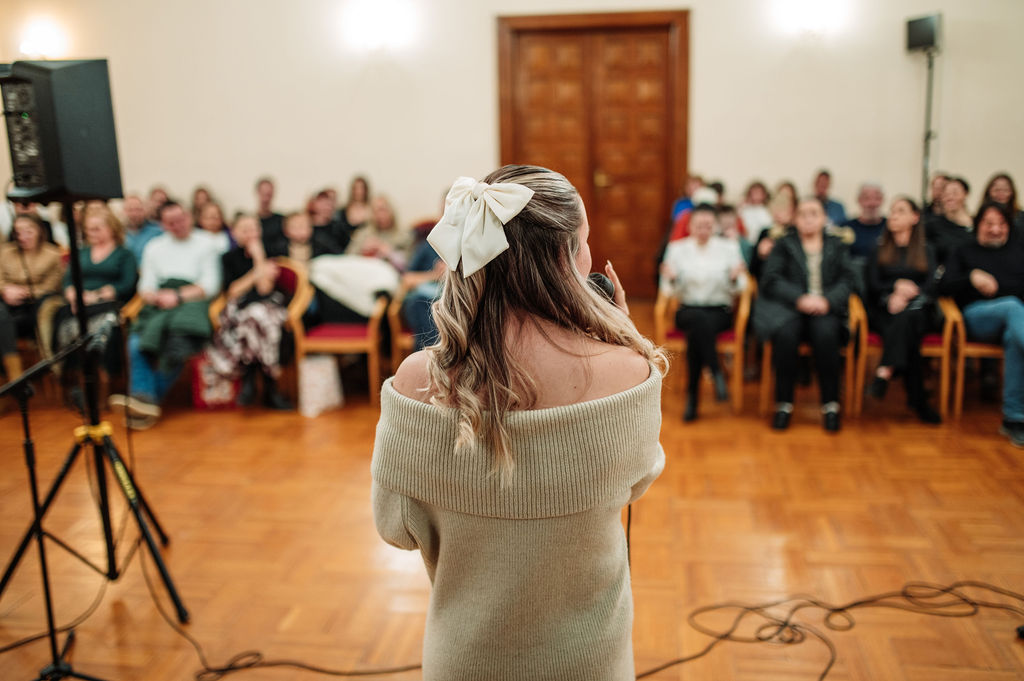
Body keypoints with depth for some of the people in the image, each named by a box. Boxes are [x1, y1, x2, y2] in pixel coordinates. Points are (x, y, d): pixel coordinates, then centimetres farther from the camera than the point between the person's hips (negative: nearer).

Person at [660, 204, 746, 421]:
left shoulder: (729, 247, 7)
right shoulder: (677, 248, 6)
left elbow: (736, 290, 4)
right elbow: (670, 291, 3)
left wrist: (735, 278, -19)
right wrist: (671, 279, -20)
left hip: (719, 311, 0)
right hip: (688, 311, 0)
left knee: (696, 332, -35)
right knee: (699, 320, -38)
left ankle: (693, 395, -28)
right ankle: (716, 374, -32)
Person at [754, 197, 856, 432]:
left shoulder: (836, 246, 20)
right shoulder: (784, 245, 15)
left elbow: (846, 280, 7)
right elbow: (771, 280, 1)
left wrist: (827, 300, -14)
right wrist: (800, 298, -15)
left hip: (825, 309, 1)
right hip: (787, 307, -1)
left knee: (826, 333, -33)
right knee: (786, 334, -34)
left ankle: (831, 404, -22)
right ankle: (784, 403, -22)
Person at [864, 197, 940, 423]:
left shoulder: (926, 251, 22)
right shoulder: (879, 251, 23)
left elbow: (930, 286, 4)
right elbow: (873, 285, 7)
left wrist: (905, 295, -16)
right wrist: (897, 286, -13)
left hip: (918, 309, 0)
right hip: (884, 312, 0)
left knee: (907, 317, -39)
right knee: (907, 335, -34)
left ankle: (886, 371, -51)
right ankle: (917, 400, -41)